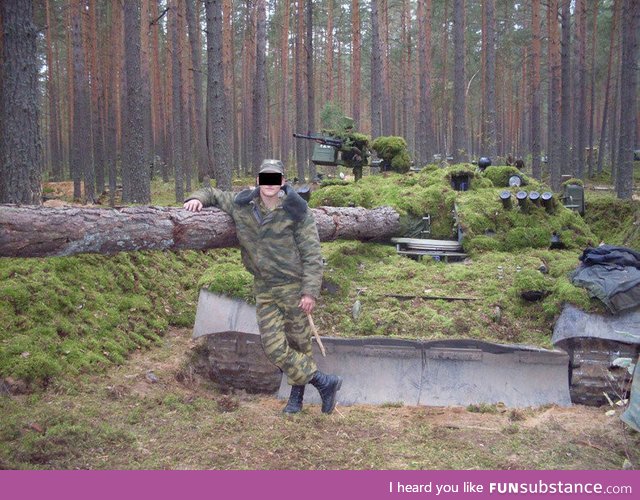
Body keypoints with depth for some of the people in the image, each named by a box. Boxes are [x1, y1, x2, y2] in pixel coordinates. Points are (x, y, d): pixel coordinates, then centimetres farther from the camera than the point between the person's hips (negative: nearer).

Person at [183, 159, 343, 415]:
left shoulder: (297, 211, -10)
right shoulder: (242, 204, 1)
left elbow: (312, 254, -10)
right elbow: (214, 194, 18)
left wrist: (310, 291, -16)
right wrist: (197, 198, -5)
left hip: (293, 286, -4)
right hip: (264, 289, 4)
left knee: (298, 343, 6)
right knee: (274, 347, -2)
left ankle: (297, 393, 24)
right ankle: (324, 382, 13)